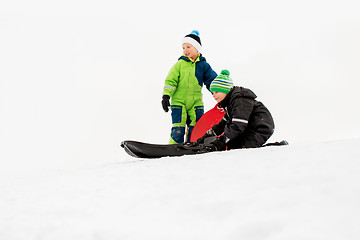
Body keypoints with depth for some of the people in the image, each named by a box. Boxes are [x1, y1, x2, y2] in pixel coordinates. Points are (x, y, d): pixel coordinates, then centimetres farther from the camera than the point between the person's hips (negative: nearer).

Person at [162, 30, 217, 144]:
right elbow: (170, 81, 1)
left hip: (196, 102, 2)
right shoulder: (179, 64, 2)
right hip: (178, 101, -2)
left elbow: (212, 81, 11)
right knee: (178, 130, -8)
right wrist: (166, 95, -10)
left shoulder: (203, 65, 6)